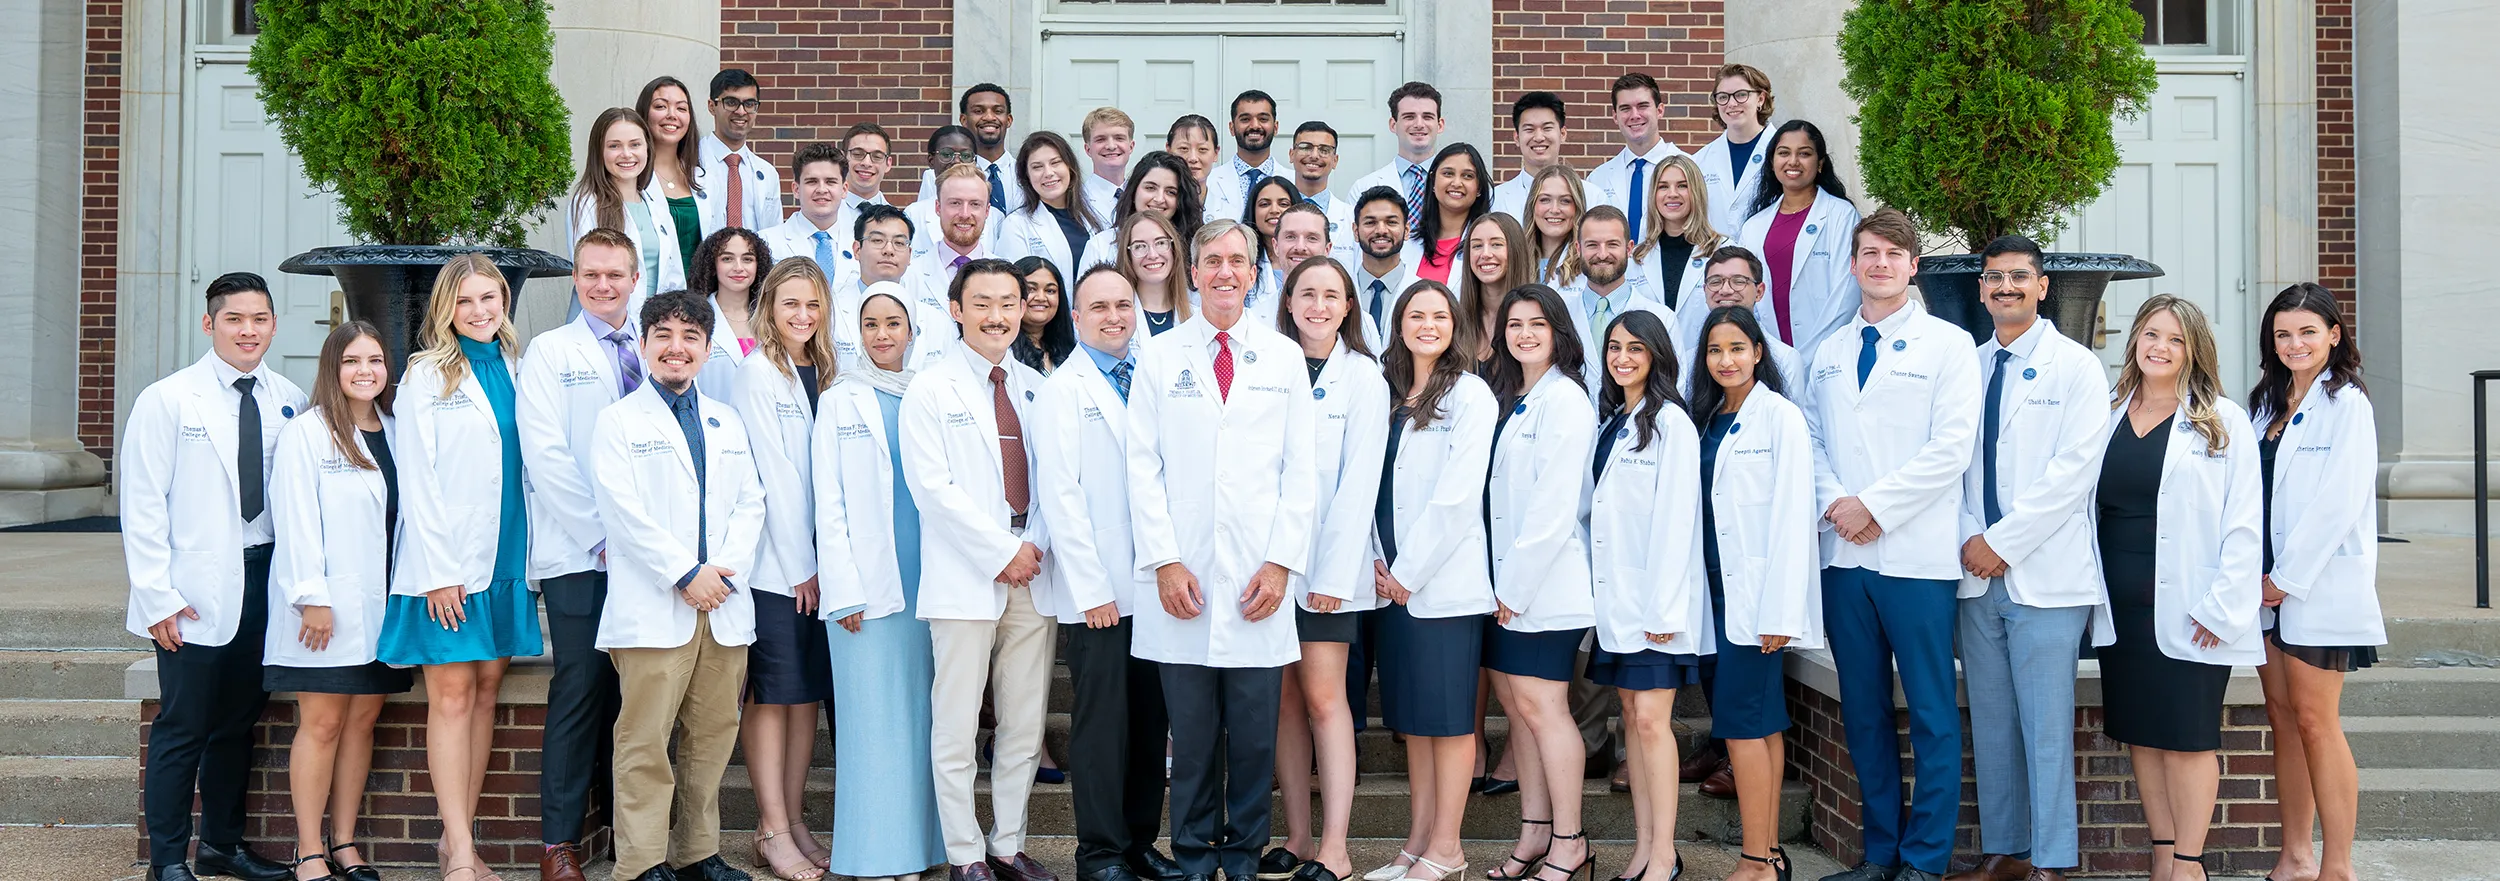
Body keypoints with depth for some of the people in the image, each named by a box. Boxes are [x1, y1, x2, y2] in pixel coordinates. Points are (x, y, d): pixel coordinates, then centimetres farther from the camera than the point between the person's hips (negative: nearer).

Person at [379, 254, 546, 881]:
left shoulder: (516, 370, 12)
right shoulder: (426, 375, -1)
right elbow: (416, 479, -7)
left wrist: (537, 552, 6)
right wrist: (439, 570, -13)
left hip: (505, 556, 5)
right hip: (446, 562, -5)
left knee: (486, 689, 6)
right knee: (452, 695, -6)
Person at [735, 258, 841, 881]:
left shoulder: (829, 377, 14)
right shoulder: (756, 373, -4)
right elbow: (773, 471, -10)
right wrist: (799, 563, -12)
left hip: (819, 557, 6)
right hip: (774, 556, -6)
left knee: (809, 689, 8)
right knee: (771, 691, -3)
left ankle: (793, 819, 15)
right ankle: (772, 830, 2)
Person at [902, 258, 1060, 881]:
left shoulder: (1037, 388, 14)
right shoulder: (931, 390, 1)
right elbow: (933, 487, -8)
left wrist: (1036, 546, -5)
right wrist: (1001, 551, -12)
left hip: (1033, 575, 4)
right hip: (966, 576, -4)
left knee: (1025, 724, 8)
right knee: (956, 728, -1)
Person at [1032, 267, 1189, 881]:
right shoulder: (1062, 390, 0)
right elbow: (1059, 494, -6)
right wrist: (1091, 588, -11)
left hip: (1154, 583, 4)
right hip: (1098, 593, -4)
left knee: (1152, 721, 8)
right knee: (1102, 724, 1)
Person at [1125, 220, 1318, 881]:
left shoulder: (1285, 358, 10)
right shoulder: (1159, 356, 8)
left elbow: (1300, 470, 6)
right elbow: (1143, 465, 3)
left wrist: (1281, 562, -3)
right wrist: (1165, 561, -7)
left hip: (1258, 578, 1)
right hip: (1185, 576, 0)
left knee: (1256, 732, 3)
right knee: (1191, 732, 3)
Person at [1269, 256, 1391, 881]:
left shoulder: (1362, 376, -1)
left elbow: (1359, 480, -6)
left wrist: (1335, 574, -12)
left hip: (1329, 563, -3)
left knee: (1323, 698, -5)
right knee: (1285, 698, 6)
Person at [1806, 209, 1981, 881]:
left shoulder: (1948, 344, 0)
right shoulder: (1829, 353, 15)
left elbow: (1952, 447, -9)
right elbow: (1811, 440, 11)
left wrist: (1875, 505, -12)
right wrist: (1834, 503, -7)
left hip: (1916, 555, -5)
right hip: (1843, 553, 5)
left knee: (1931, 713, 0)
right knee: (1864, 711, 11)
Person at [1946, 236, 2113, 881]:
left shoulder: (2075, 366, -1)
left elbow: (2074, 469, -9)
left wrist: (2003, 541, -12)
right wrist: (1970, 538, -5)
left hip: (2045, 575, -5)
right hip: (1977, 573, 5)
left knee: (2045, 725, -3)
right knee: (1990, 722, 9)